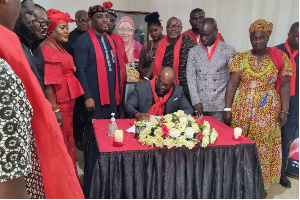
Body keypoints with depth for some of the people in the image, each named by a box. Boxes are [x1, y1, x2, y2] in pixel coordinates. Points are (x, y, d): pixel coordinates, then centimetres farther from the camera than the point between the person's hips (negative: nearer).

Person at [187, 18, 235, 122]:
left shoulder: (229, 51, 2)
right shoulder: (194, 52, 8)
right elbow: (190, 77, 4)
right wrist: (196, 101, -4)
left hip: (220, 106, -1)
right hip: (200, 105, 2)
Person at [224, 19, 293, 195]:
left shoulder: (280, 58, 0)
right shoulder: (240, 58, 1)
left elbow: (284, 86, 1)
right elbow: (232, 84, 0)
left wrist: (284, 111, -3)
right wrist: (227, 109, -4)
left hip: (268, 111, 0)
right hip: (241, 110, 1)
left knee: (264, 147, 7)